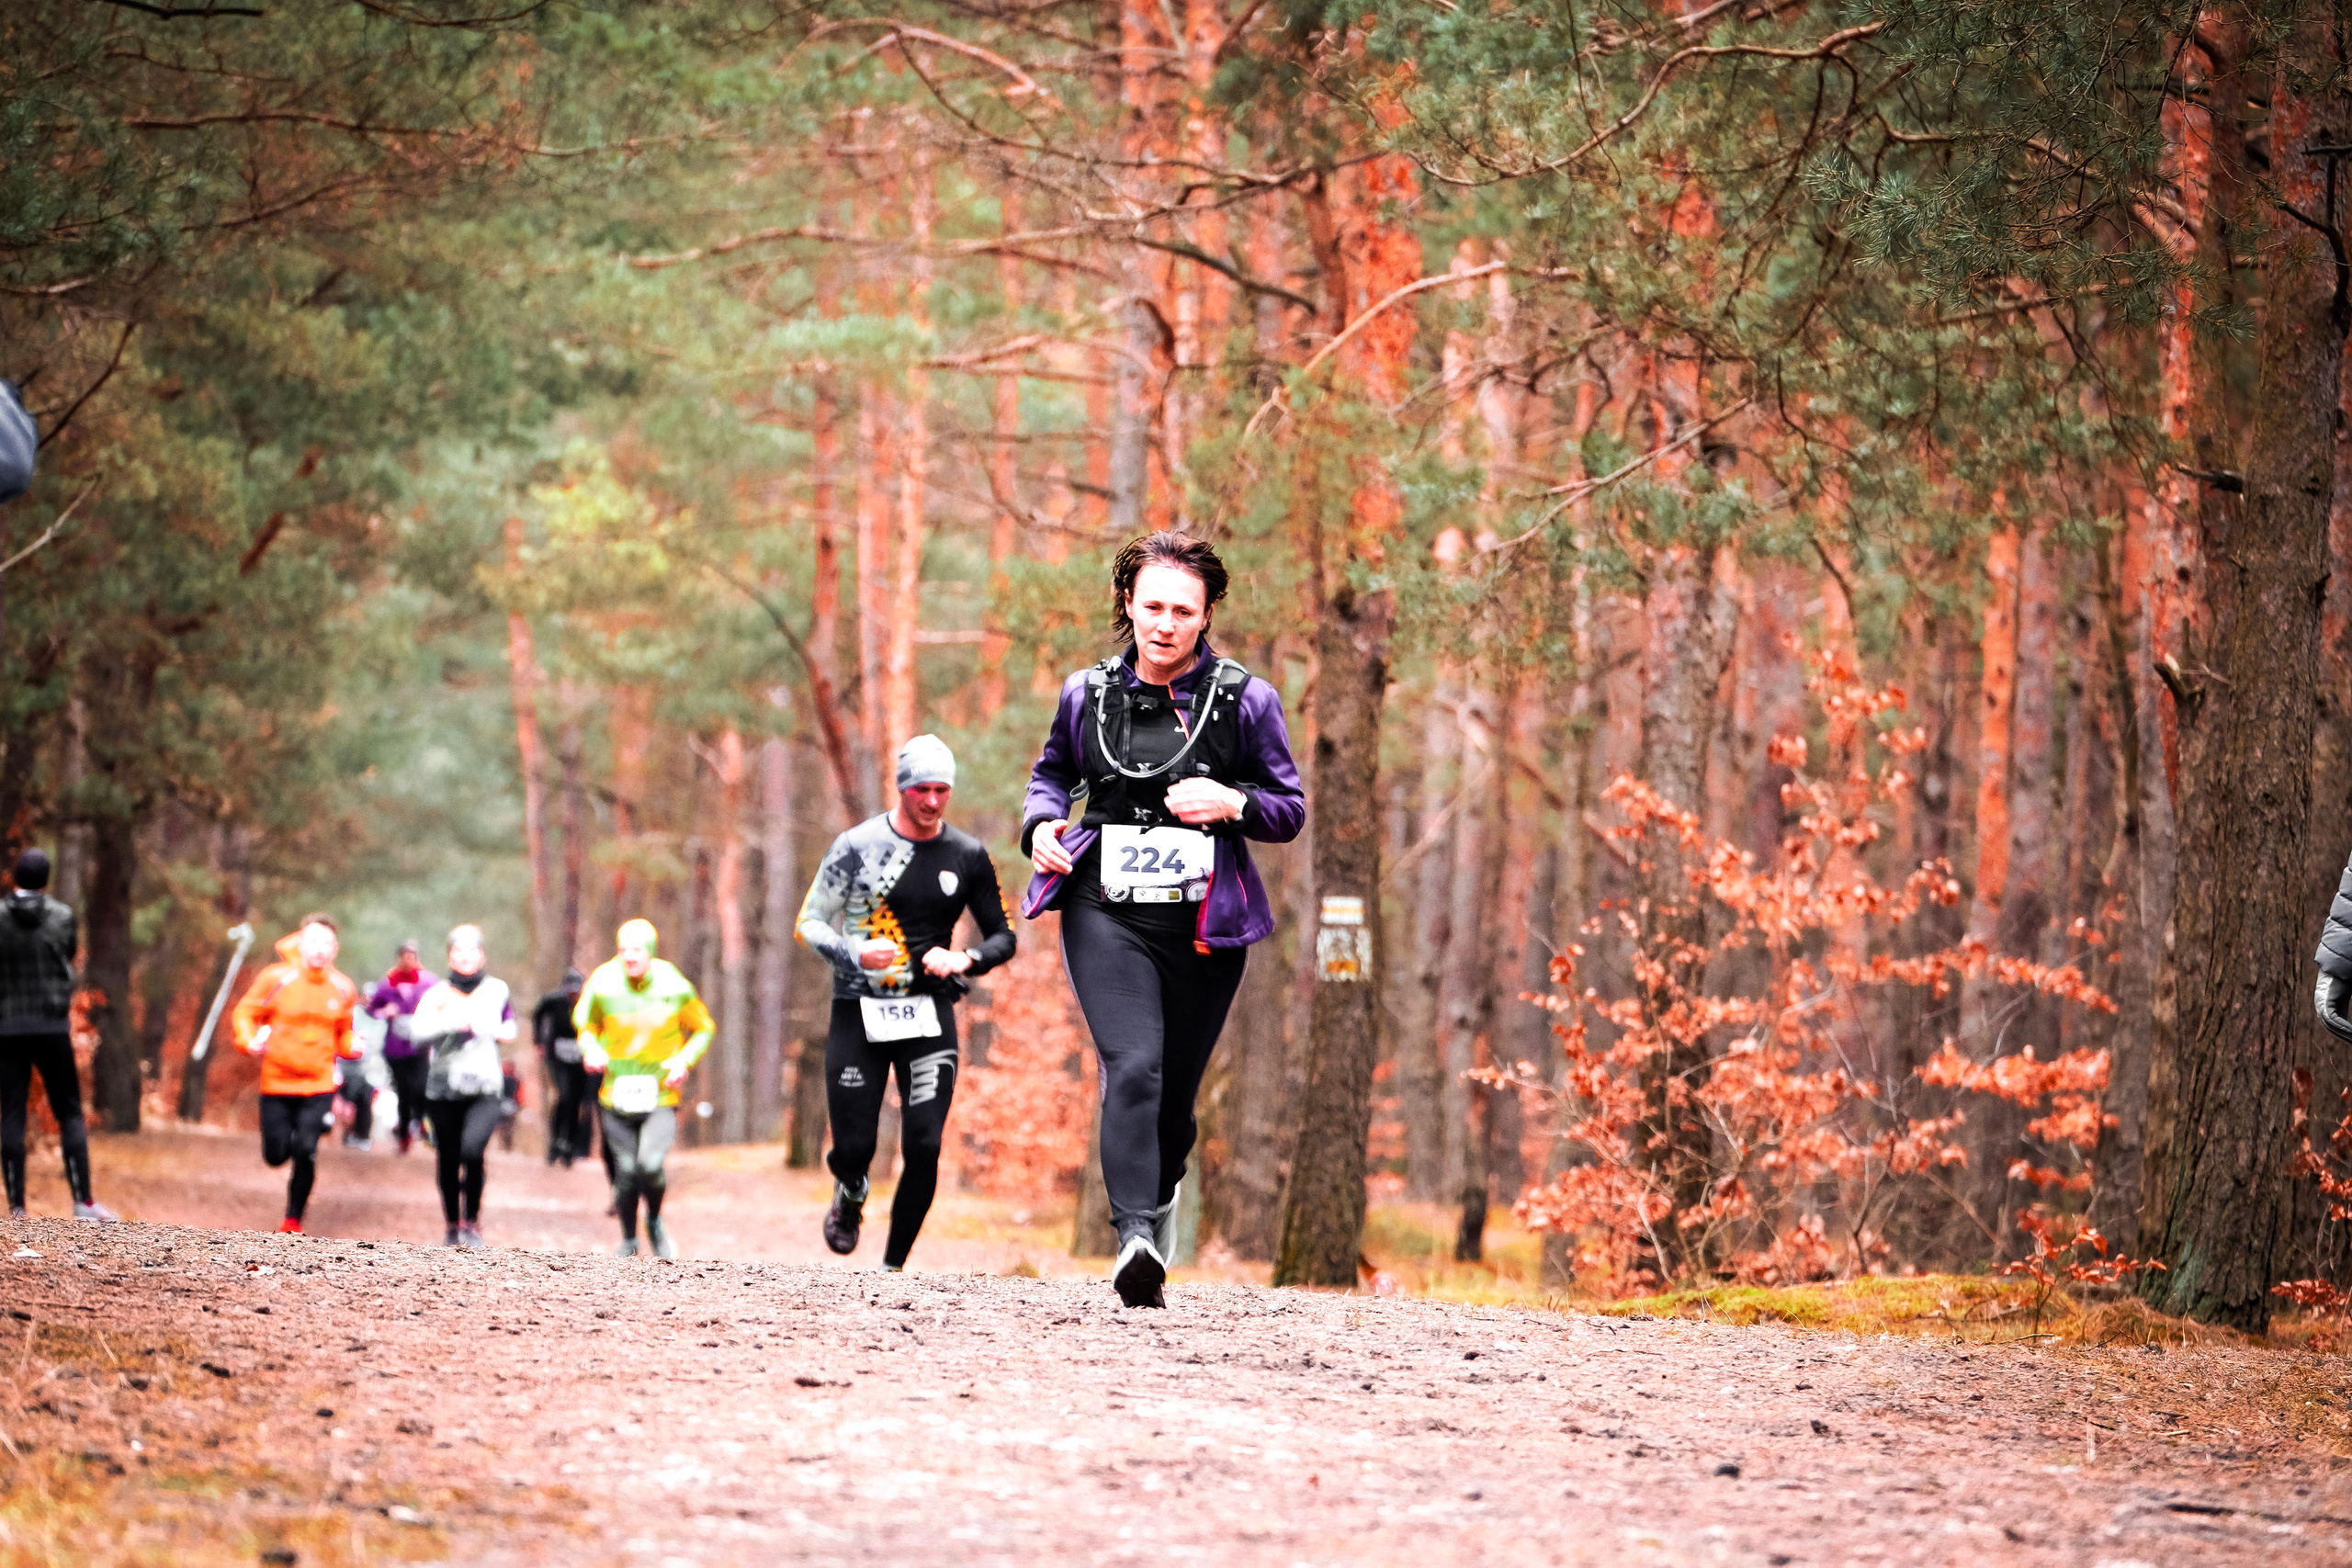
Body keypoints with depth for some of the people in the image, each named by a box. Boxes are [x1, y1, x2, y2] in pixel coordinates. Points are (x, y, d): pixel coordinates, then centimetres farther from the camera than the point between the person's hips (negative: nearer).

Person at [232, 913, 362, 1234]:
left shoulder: (343, 988, 1)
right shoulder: (276, 979, -8)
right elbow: (245, 1014, 1)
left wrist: (353, 1048, -6)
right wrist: (249, 1041, -19)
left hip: (319, 1086, 1)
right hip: (277, 1084, -1)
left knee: (306, 1153, -12)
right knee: (276, 1156, 4)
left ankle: (293, 1222, 5)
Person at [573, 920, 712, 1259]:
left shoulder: (675, 989, -7)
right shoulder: (603, 985, -5)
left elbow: (703, 1029, 8)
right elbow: (586, 1024, 13)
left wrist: (684, 1060, -8)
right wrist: (591, 1049, -8)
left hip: (660, 1097, -2)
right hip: (617, 1096, 2)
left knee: (651, 1164, -20)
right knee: (626, 1170, 2)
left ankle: (655, 1220, 11)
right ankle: (629, 1239, 27)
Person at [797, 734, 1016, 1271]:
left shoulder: (967, 857, 4)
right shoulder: (858, 845, -3)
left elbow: (1003, 937, 12)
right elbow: (810, 923, 1)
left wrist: (965, 959, -10)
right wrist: (855, 953, -19)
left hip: (929, 1014, 1)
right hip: (859, 1013, -1)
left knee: (924, 1148, -11)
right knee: (855, 1148, -4)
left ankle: (893, 1268, 2)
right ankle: (851, 1192, 34)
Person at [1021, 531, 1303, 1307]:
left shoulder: (1246, 701, 0)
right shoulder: (1089, 695, 6)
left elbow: (1290, 810, 5)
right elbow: (1052, 771, 23)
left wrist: (1232, 804, -15)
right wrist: (1042, 822, 2)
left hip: (1204, 924, 0)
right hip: (1107, 914, 0)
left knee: (1174, 1090, 9)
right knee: (1133, 1067, -20)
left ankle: (1159, 1194, 39)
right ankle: (1134, 1236, -28)